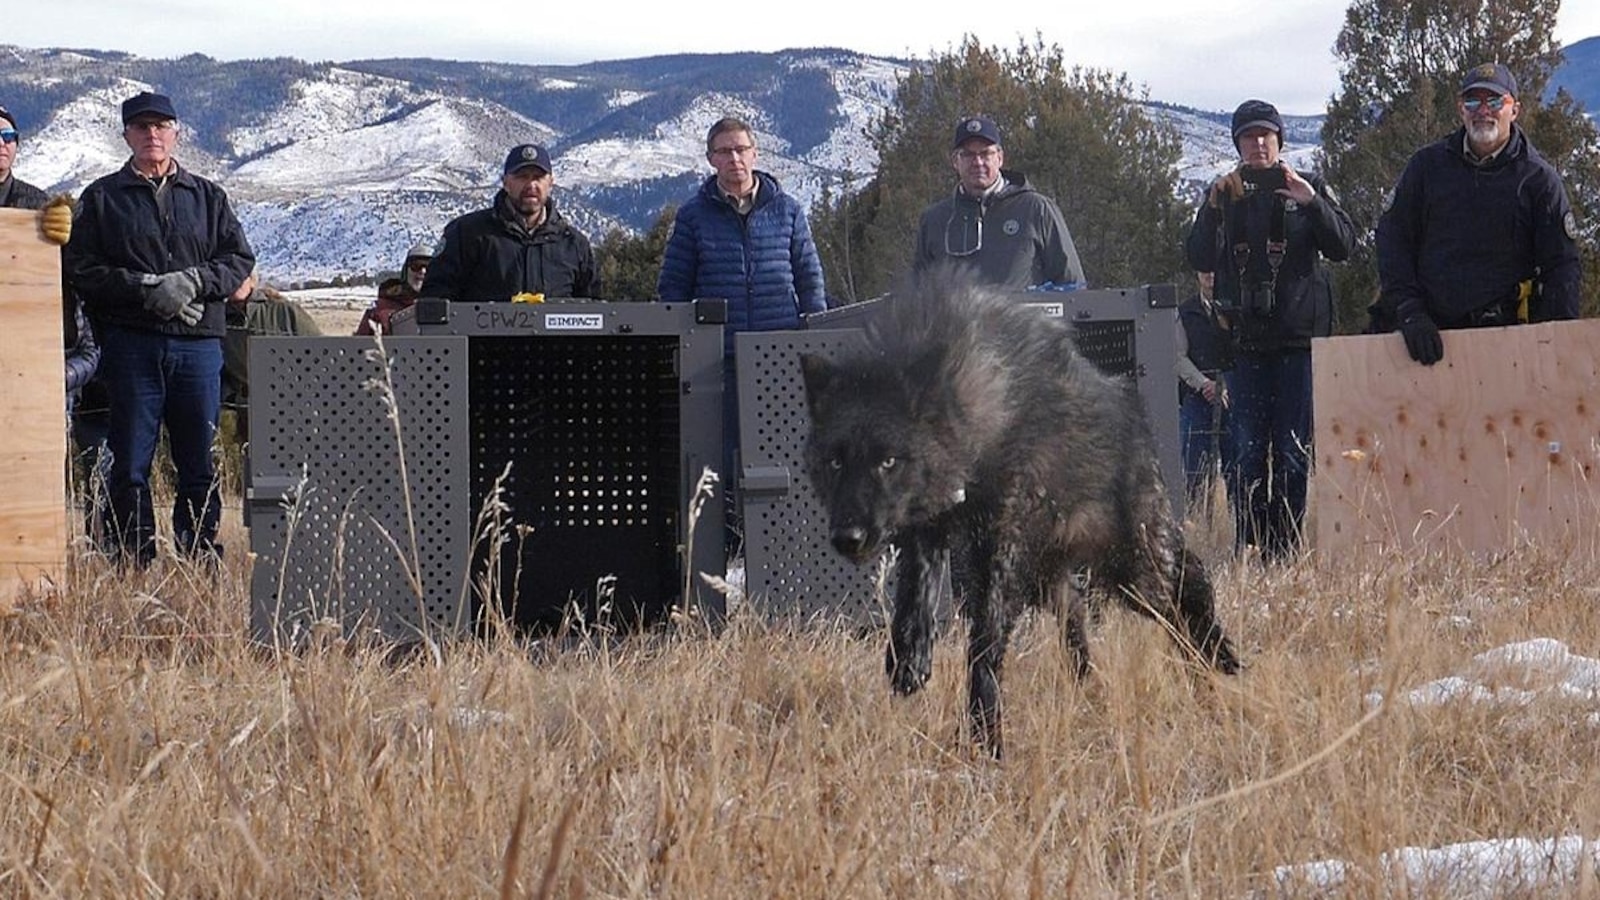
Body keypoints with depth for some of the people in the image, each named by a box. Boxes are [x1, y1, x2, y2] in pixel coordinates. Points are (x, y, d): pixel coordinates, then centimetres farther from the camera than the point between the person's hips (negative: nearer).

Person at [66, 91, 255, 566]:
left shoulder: (208, 197, 15)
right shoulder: (102, 198, 9)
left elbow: (240, 259, 9)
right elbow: (82, 269, 0)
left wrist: (192, 281, -10)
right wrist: (147, 290, -13)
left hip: (198, 343, 2)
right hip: (131, 343, -2)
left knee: (199, 458, 3)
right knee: (130, 459, -2)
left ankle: (200, 553, 10)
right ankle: (133, 559, 3)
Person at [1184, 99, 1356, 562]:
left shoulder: (1309, 187, 8)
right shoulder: (1223, 193, 12)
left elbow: (1343, 245, -3)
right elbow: (1199, 259, 3)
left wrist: (1311, 203, -17)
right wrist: (1215, 208, -11)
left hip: (1299, 336, -1)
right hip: (1245, 339, 1)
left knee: (1294, 451, -2)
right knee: (1248, 450, -1)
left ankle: (1285, 549, 1)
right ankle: (1249, 549, 0)